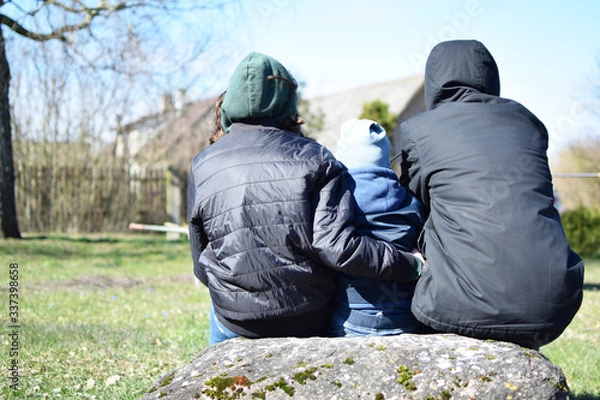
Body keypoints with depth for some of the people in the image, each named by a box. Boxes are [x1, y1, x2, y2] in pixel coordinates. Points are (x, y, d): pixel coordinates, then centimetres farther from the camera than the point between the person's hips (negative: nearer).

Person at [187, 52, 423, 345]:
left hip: (237, 322, 0)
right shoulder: (314, 157, -6)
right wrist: (412, 265, -10)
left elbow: (203, 268, 3)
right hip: (311, 321, 0)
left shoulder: (203, 167, -2)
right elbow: (337, 247, -18)